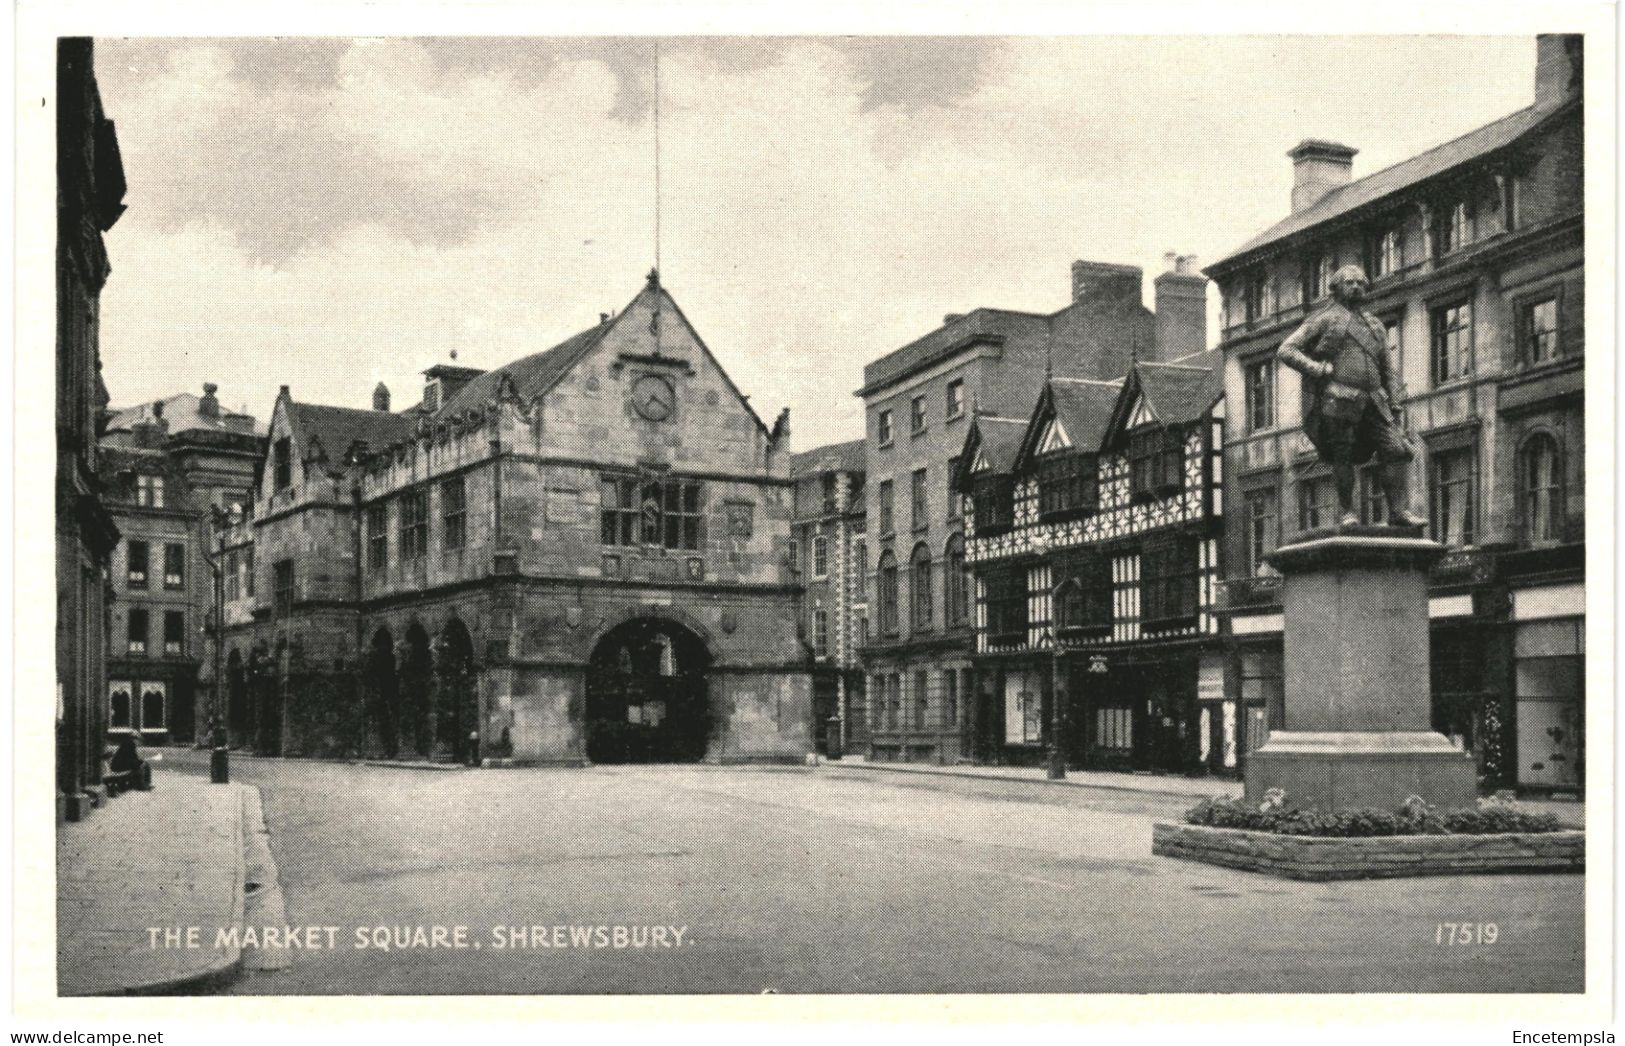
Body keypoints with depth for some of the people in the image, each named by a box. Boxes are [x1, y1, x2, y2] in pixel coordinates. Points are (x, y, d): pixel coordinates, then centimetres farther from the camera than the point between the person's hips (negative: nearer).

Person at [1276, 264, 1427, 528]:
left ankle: (1399, 510, -6)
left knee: (1396, 450, -8)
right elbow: (1286, 351, 1)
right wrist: (1318, 370, -11)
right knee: (1344, 457, -5)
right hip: (1339, 400, -4)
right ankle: (1346, 511, 10)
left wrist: (1394, 404, 12)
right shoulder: (1325, 320, 7)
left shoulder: (1375, 326, 24)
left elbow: (1388, 369, 25)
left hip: (1372, 401, 5)